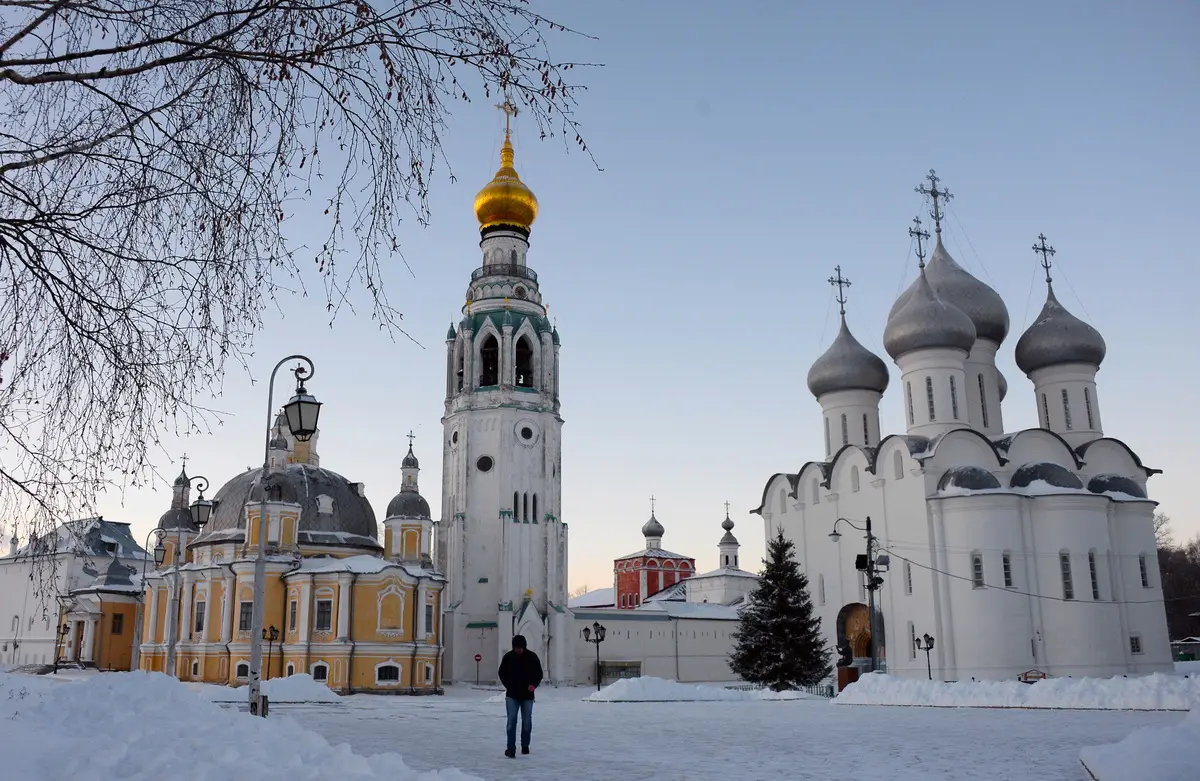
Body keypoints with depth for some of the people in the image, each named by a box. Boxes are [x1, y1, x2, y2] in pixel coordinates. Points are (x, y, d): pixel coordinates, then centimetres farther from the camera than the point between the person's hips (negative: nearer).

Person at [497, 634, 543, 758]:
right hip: (512, 695, -1)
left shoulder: (532, 657, -3)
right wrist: (507, 684, -7)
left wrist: (533, 684, -14)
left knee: (527, 722, 10)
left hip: (527, 695, 1)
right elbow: (502, 673, 9)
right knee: (511, 720, -11)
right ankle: (511, 748, -10)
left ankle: (525, 746, 26)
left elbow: (539, 674, 4)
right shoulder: (508, 657, -3)